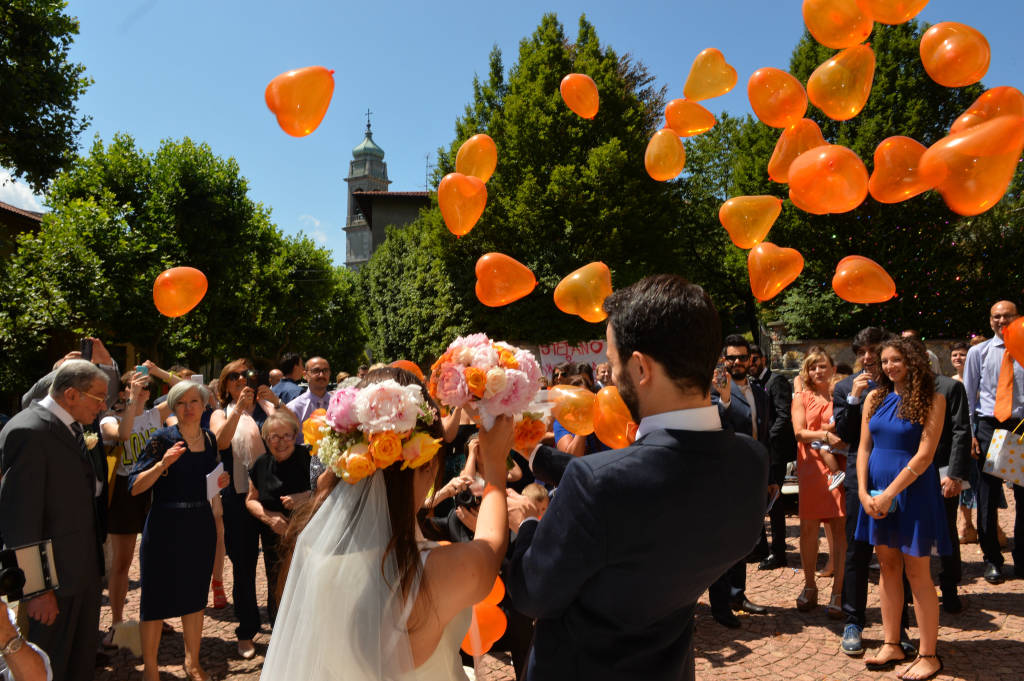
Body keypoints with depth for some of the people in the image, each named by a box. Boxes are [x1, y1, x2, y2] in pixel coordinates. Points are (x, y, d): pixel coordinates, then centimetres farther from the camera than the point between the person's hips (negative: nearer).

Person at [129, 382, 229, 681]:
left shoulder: (210, 439, 6)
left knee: (195, 595, 15)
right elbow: (135, 487, -13)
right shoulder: (162, 439, -10)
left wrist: (221, 481, 1)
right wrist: (162, 463, -28)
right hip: (165, 528, -5)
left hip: (201, 527, 5)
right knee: (157, 598, 4)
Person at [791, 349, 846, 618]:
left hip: (838, 466, 0)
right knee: (808, 527, 3)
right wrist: (825, 435, -17)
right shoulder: (801, 398, 11)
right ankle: (809, 587, 19)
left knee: (840, 527, -4)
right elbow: (799, 432, -1)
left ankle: (837, 592, 4)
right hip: (810, 467, 0)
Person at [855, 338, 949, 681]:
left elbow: (924, 455, -14)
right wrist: (863, 492, -5)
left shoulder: (932, 400, -7)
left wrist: (890, 493, -16)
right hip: (877, 491, 5)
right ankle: (891, 645, 21)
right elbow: (864, 449, 6)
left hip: (912, 490, -5)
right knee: (888, 568, 11)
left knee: (917, 573, 1)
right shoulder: (875, 398, 7)